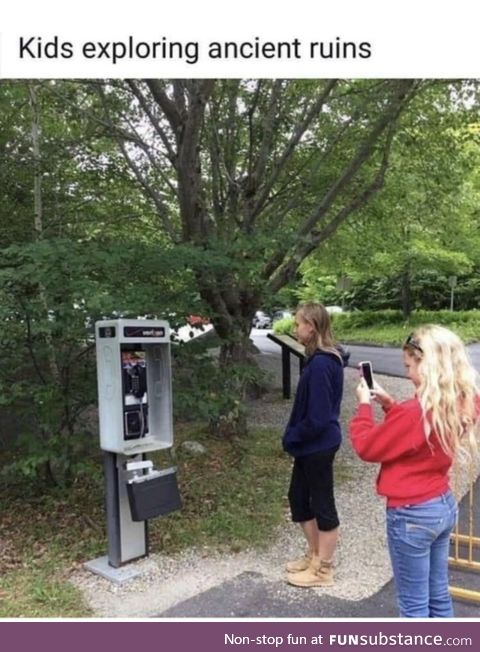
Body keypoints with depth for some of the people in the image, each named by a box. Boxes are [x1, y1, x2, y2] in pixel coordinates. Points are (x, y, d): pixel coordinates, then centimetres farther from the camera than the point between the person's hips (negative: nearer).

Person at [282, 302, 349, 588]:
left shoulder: (320, 364, -25)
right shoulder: (325, 358, 5)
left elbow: (317, 417, -25)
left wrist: (292, 437, -11)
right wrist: (295, 435, 10)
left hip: (318, 445, -10)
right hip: (311, 445, 10)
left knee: (322, 504, 6)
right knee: (298, 498, 20)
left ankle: (323, 569, 24)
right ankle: (315, 555, 36)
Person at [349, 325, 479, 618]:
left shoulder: (416, 412, -28)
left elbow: (367, 446, -15)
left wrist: (365, 404, -2)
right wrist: (390, 404, 5)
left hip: (412, 515, -8)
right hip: (444, 505, 8)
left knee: (414, 604, 10)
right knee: (439, 596, 22)